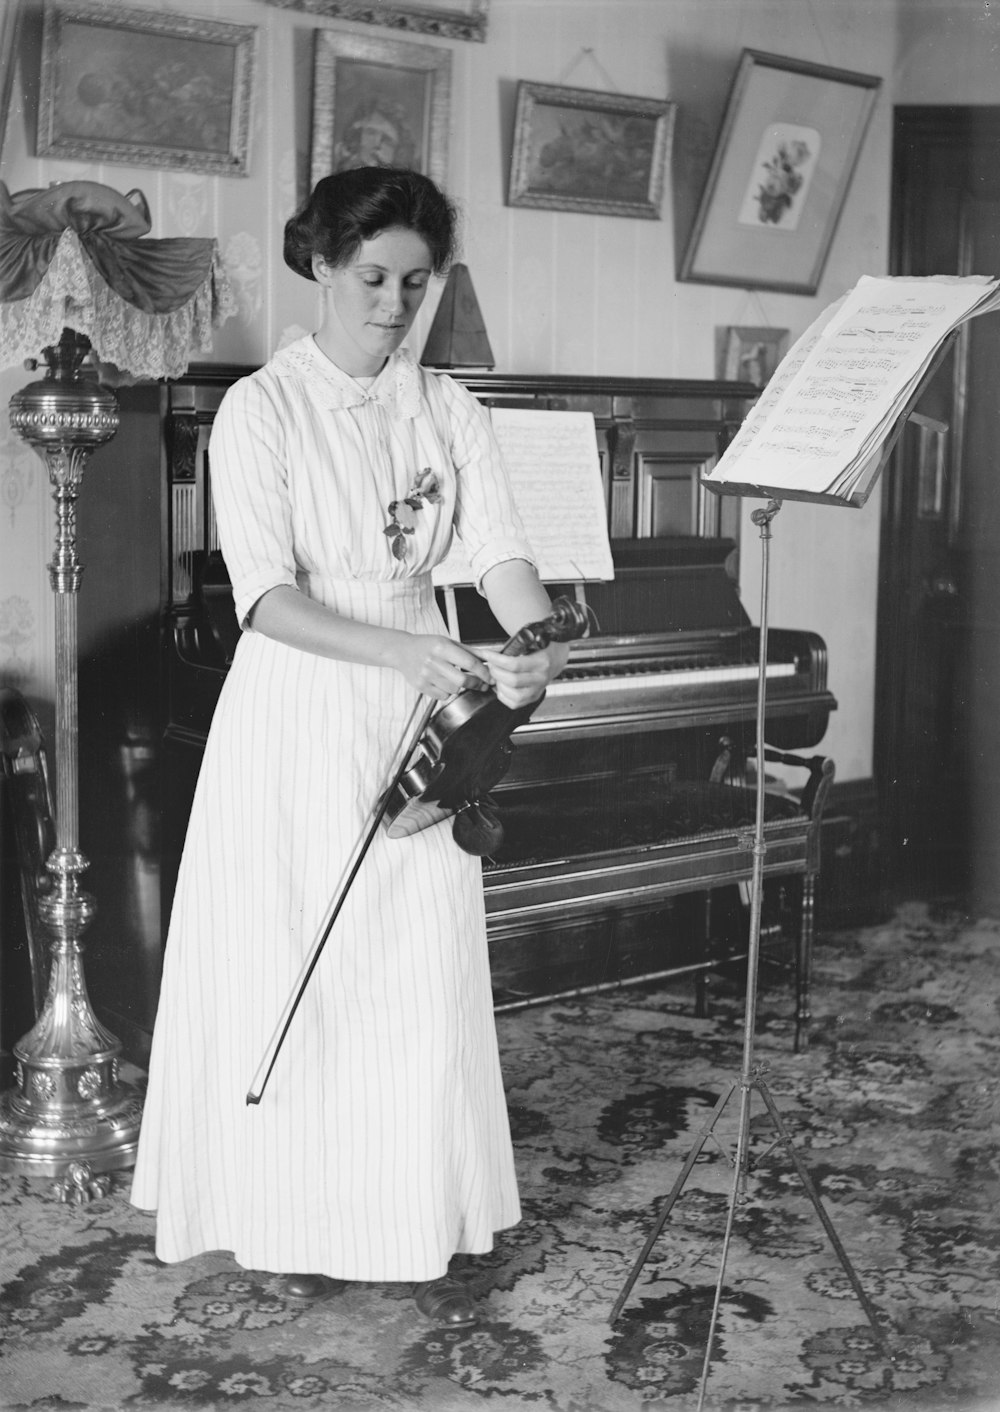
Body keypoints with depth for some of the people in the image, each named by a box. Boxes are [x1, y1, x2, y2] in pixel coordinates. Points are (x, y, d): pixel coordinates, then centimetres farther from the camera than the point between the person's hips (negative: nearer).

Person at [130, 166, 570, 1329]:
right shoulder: (261, 409, -7)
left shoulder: (447, 408, 5)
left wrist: (536, 648, -26)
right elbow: (267, 597, -16)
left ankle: (423, 1231, 18)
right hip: (297, 719, -3)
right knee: (295, 977, 5)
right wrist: (405, 650, -29)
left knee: (424, 980, 5)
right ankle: (302, 1222, 23)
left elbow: (501, 549, -5)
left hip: (420, 717, 3)